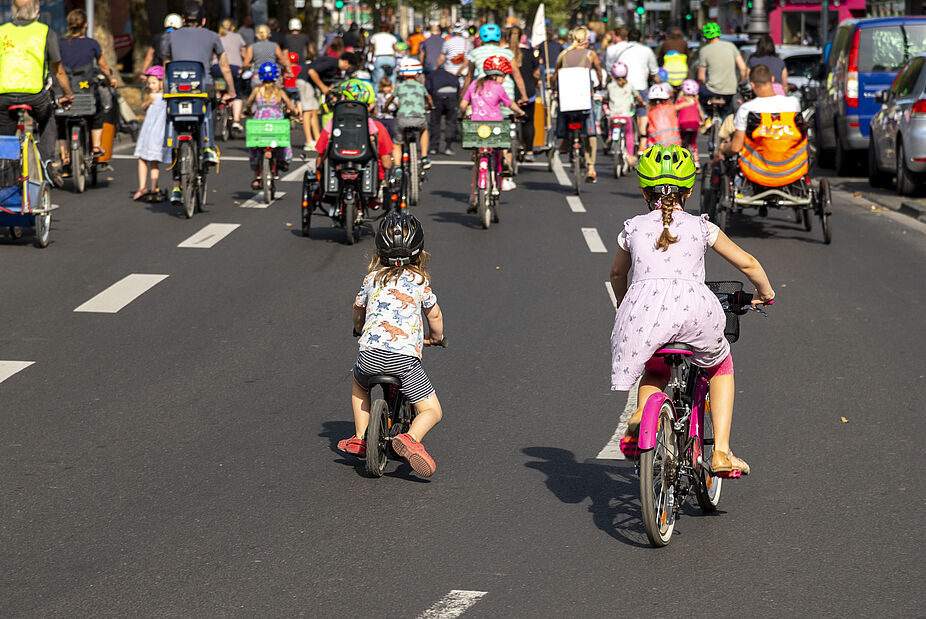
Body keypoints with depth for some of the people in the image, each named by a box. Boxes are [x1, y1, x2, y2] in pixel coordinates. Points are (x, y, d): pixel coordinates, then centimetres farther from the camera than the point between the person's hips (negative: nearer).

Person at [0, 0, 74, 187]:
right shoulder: (45, 32, 8)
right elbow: (58, 71, 14)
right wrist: (68, 95, 28)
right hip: (35, 94, 0)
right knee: (47, 119, 31)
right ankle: (49, 160, 16)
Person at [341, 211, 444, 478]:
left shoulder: (372, 278, 14)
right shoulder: (419, 281, 8)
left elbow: (358, 312, 29)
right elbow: (434, 316, 19)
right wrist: (436, 337, 40)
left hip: (370, 353, 3)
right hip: (405, 357, -3)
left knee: (358, 384, 37)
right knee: (431, 411, 5)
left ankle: (358, 438, 28)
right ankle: (410, 439, -24)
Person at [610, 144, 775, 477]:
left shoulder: (632, 228, 22)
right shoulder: (701, 227, 18)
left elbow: (617, 273, 39)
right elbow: (748, 263, 20)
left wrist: (622, 304, 59)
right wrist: (765, 293, 39)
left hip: (644, 303, 1)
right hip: (693, 304, -1)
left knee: (655, 369, 33)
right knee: (720, 366, 28)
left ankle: (641, 413, -1)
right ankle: (721, 452, 17)